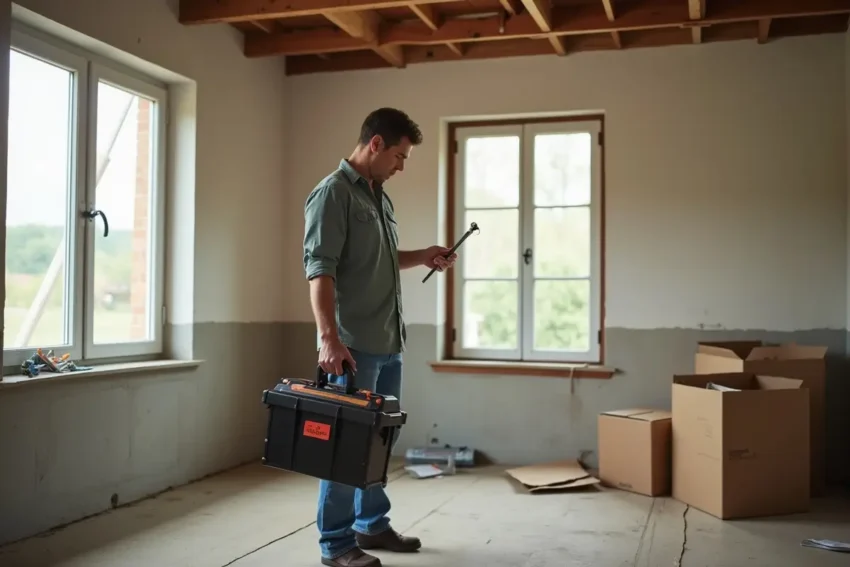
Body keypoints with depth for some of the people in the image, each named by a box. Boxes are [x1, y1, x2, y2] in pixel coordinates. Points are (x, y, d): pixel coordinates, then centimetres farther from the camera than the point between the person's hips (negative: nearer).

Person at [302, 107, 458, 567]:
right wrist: (329, 337, -27)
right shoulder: (332, 194, -11)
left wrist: (422, 257, 12)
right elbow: (320, 270, -19)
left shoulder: (380, 196, 16)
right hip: (354, 345, -9)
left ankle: (372, 525, 30)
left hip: (388, 343, 9)